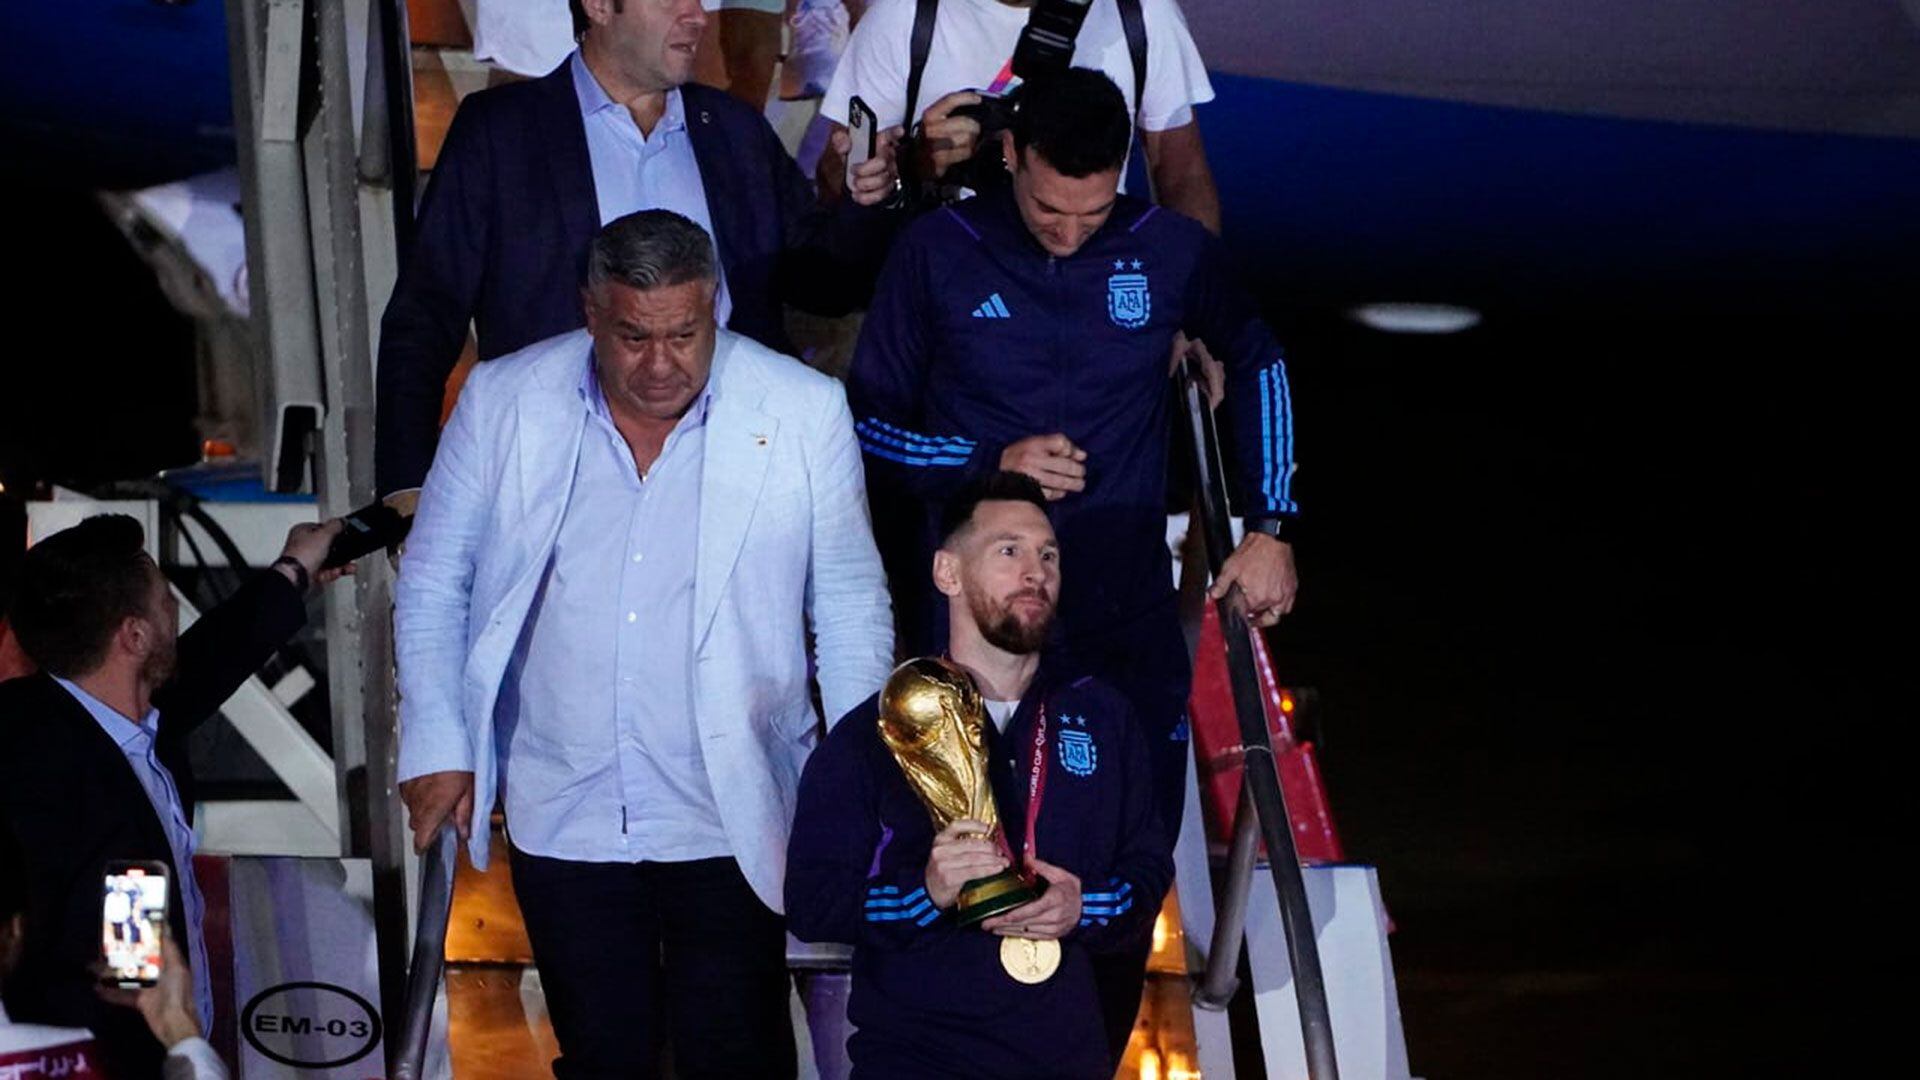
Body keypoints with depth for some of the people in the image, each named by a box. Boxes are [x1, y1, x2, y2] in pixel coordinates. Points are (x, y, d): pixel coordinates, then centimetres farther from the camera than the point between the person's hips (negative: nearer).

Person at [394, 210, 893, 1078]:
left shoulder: (802, 412, -6)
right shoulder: (502, 404, -3)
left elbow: (852, 607, 2)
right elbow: (432, 583, 7)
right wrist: (435, 745, 2)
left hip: (731, 821, -1)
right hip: (562, 820, 2)